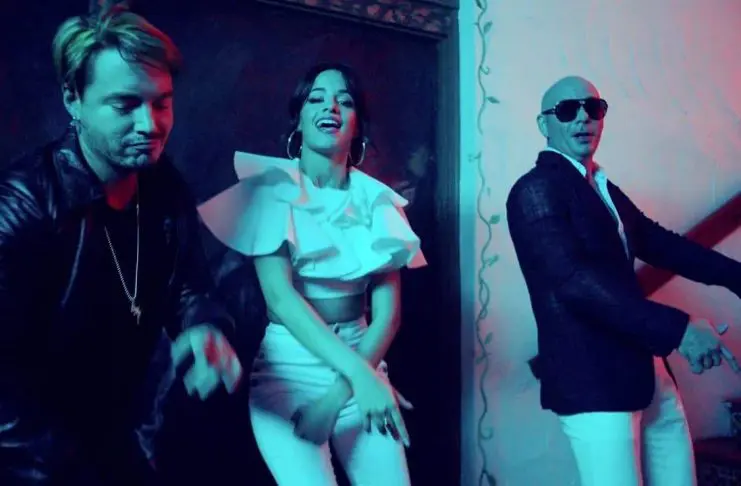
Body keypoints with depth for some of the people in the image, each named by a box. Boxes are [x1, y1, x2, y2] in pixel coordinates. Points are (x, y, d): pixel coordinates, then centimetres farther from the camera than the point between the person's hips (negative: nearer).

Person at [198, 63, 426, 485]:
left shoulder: (375, 198, 3)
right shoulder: (272, 186, -4)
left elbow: (388, 311, -2)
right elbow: (279, 295, -15)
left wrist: (337, 395, -14)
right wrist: (357, 372, -24)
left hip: (360, 357, 3)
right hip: (287, 365, -2)